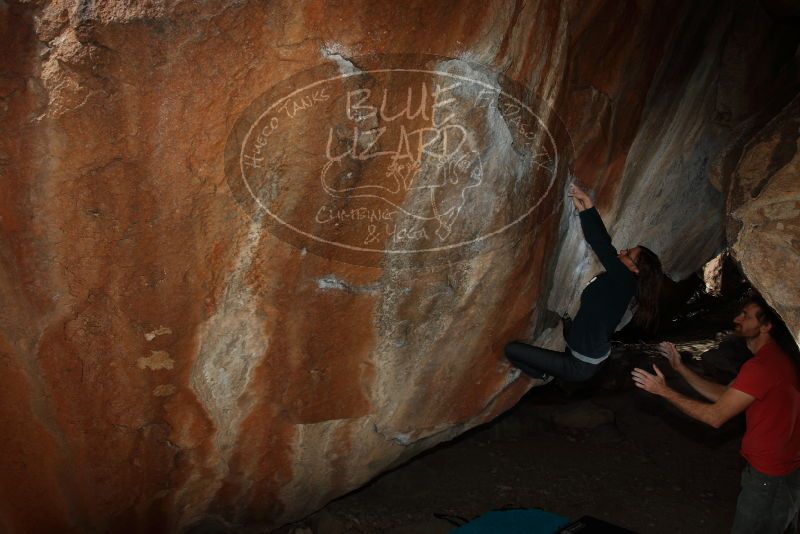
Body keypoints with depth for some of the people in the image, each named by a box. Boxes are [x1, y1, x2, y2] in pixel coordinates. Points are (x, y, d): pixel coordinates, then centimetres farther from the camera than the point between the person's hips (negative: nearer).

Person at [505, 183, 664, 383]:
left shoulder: (624, 281, -24)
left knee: (511, 349, -8)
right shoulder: (626, 284, 0)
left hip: (580, 366, -9)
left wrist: (587, 205, -30)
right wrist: (584, 209, -6)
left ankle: (544, 375, 11)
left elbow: (603, 246, -34)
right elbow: (605, 247, 1)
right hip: (594, 357, 9)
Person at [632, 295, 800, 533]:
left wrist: (664, 391, -18)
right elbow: (723, 394, 10)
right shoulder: (772, 358, 9)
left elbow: (715, 416, -24)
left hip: (771, 477, -10)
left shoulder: (761, 367, -27)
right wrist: (680, 368, 7)